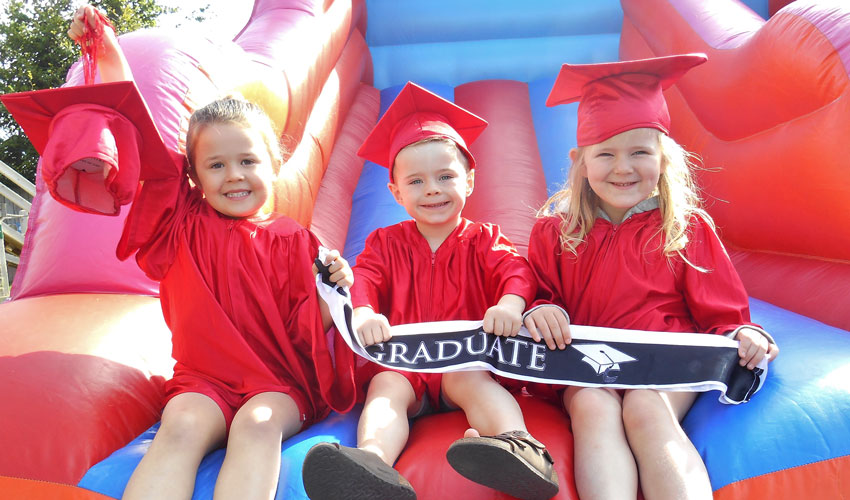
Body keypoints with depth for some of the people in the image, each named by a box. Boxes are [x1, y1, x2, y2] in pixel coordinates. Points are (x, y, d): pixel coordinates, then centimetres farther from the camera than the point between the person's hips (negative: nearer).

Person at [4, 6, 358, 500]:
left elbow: (305, 328, 5)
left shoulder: (293, 242, 4)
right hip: (204, 379, 1)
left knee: (258, 424, -33)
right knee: (182, 425, -31)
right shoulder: (185, 224, 9)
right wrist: (110, 57, 5)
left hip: (279, 384, -1)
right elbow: (141, 142, 7)